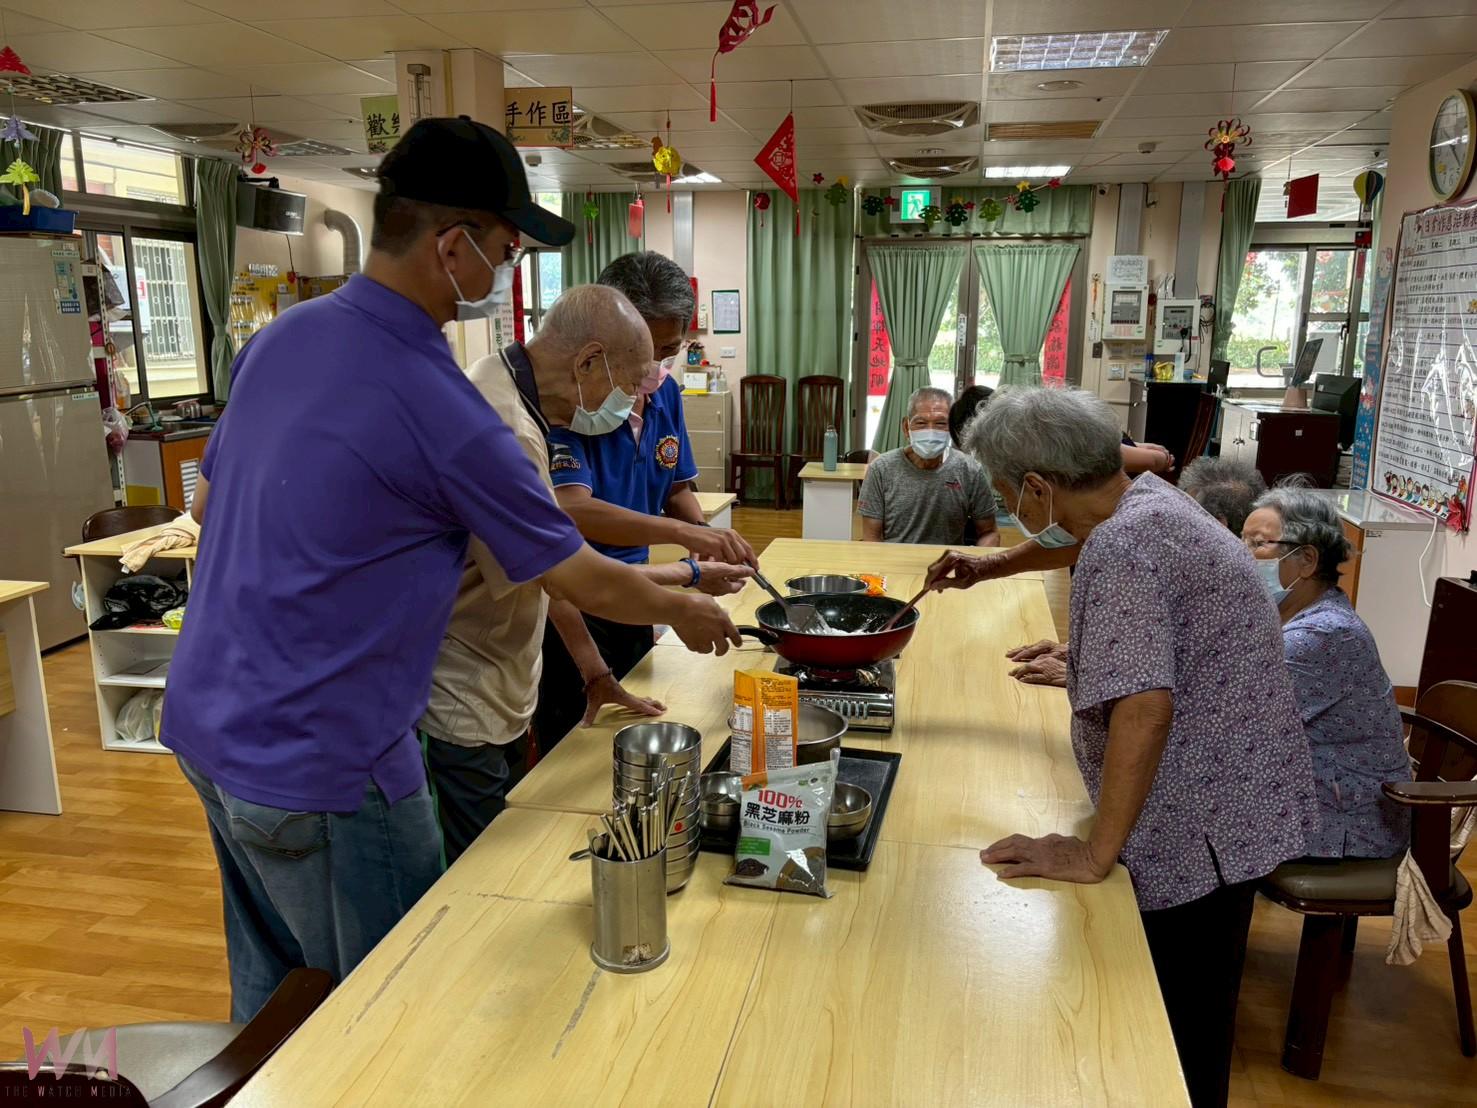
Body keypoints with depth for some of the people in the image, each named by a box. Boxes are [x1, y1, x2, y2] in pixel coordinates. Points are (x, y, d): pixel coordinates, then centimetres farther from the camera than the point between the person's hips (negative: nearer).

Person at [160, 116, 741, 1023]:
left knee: (271, 993, 24)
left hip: (207, 724, 8)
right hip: (317, 769, -8)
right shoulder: (445, 415, -23)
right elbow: (588, 584, -12)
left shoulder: (280, 338, 1)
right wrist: (685, 610, 7)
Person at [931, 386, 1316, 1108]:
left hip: (1202, 830, -10)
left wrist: (1095, 856, -27)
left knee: (1176, 1050, 8)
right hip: (1232, 811, 10)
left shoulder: (1119, 550, -26)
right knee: (1194, 1028, 26)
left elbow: (1145, 708, -34)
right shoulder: (1147, 499, 4)